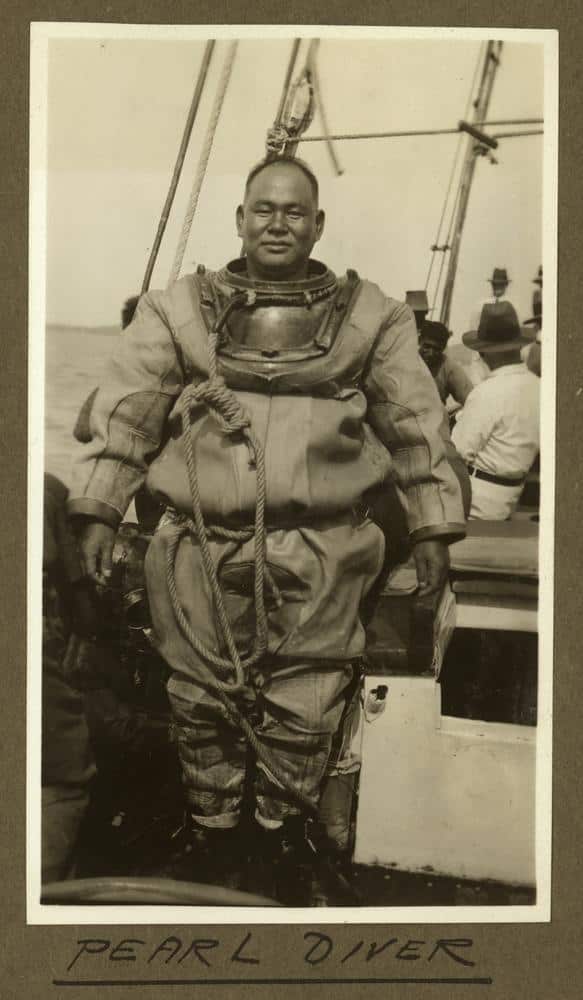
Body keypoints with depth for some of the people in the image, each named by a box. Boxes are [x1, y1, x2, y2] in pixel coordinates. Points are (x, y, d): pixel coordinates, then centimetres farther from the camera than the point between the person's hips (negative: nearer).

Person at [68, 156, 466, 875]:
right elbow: (124, 414, 6)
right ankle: (210, 839, 33)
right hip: (202, 547, 1)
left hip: (320, 552, 0)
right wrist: (97, 512, -2)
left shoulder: (370, 316, 8)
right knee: (203, 707, 11)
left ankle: (281, 840, 31)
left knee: (303, 719, 7)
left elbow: (416, 425, 11)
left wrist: (431, 529, 8)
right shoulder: (180, 310, 8)